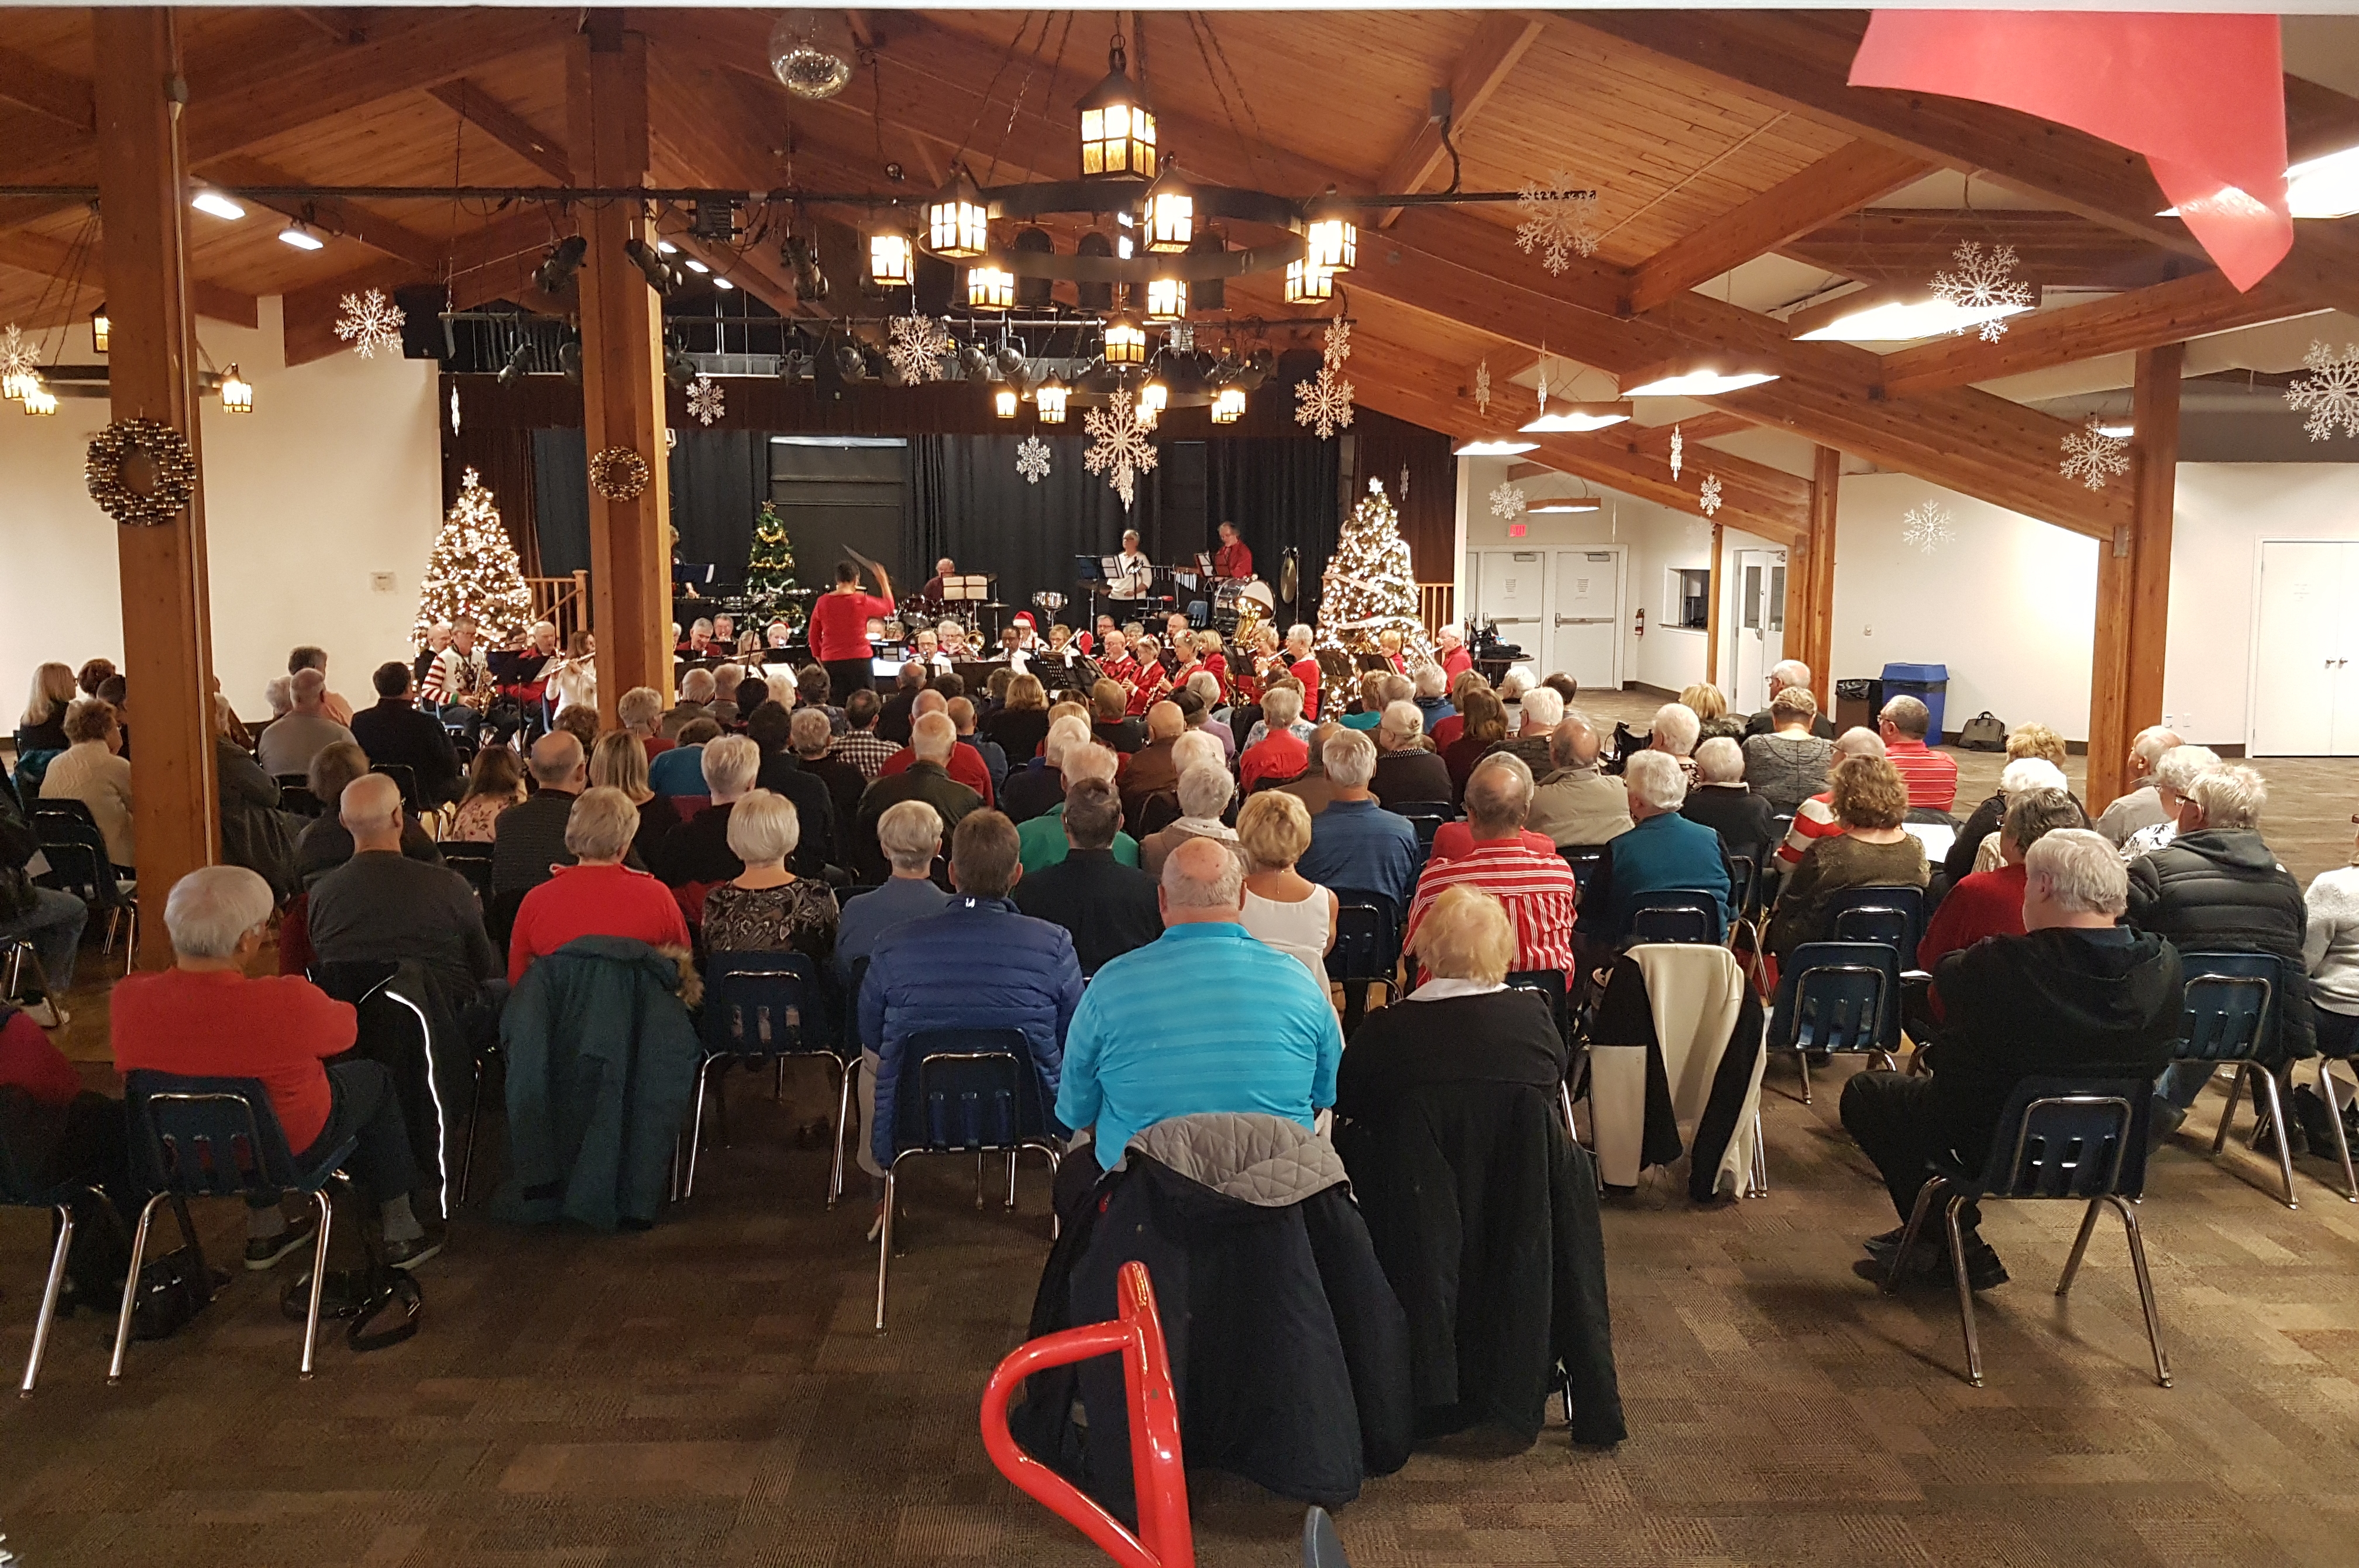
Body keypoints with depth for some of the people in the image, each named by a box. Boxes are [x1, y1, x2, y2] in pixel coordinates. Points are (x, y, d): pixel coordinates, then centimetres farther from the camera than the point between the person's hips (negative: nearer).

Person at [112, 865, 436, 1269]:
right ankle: (398, 1231, 31)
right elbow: (347, 1029, -9)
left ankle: (263, 1232, 39)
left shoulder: (127, 998, -22)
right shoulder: (289, 1003, -34)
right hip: (292, 1147, -4)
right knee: (375, 1079, 23)